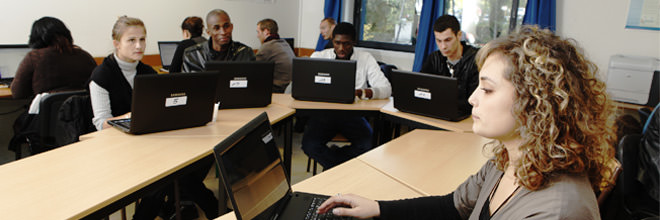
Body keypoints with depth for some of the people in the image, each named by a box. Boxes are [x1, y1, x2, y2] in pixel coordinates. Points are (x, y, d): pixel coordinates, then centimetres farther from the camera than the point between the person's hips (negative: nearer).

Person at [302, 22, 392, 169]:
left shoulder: (366, 59, 2)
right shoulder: (318, 56, 4)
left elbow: (386, 89, -8)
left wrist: (360, 92, -28)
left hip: (353, 113, 0)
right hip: (323, 112, 0)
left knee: (368, 145, -27)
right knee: (309, 144, -28)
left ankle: (328, 158, 0)